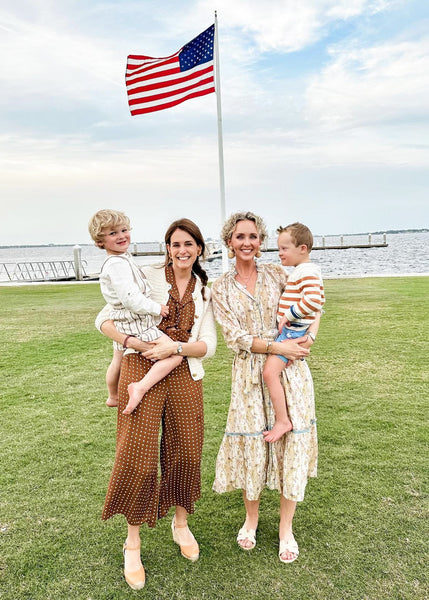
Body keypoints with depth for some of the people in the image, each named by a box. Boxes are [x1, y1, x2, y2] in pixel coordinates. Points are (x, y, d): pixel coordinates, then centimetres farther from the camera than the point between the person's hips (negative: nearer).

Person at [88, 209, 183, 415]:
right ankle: (140, 387, -27)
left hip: (121, 325, 11)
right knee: (174, 355, -15)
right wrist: (157, 308, -19)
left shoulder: (121, 259, 9)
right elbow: (131, 299, -30)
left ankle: (113, 397, 55)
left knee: (117, 361, 31)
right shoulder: (118, 263, -23)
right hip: (136, 325, -11)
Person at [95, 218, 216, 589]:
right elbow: (104, 319, -2)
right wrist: (131, 341, -17)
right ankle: (133, 542, 23)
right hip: (141, 370, -3)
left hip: (184, 376, 3)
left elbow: (208, 346, 3)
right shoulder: (147, 277, -2)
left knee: (186, 453, 10)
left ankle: (181, 524, 37)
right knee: (138, 456, 0)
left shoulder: (205, 292, 9)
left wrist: (175, 347, -14)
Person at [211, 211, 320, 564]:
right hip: (250, 374, -1)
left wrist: (309, 337, -9)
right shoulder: (221, 289, 2)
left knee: (293, 443, 2)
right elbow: (235, 338, -7)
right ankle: (251, 518, 31)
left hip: (290, 370, 1)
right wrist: (278, 347, -16)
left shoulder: (276, 274, 5)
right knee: (251, 445, 5)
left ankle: (286, 527, 22)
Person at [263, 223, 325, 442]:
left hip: (293, 331, -12)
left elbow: (314, 301, -32)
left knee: (270, 372, -18)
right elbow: (320, 300, 28)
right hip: (291, 330, 12)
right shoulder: (304, 271, 16)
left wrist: (289, 315, -23)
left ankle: (282, 421, -9)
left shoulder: (307, 271, -16)